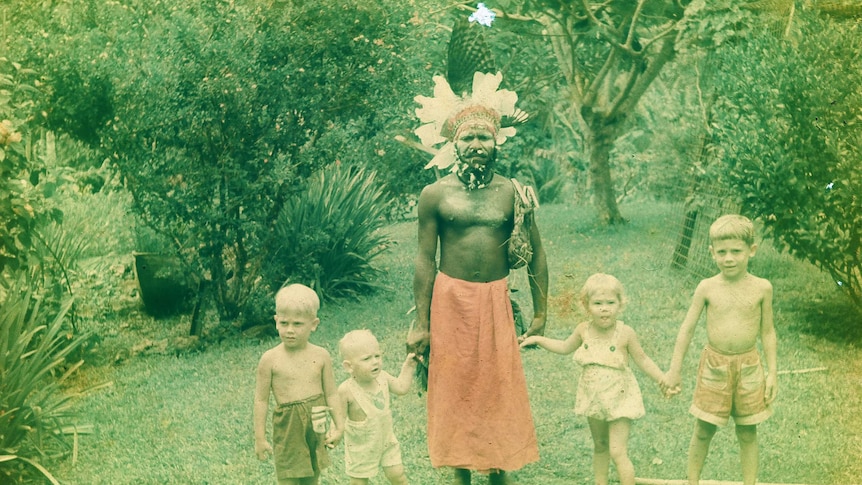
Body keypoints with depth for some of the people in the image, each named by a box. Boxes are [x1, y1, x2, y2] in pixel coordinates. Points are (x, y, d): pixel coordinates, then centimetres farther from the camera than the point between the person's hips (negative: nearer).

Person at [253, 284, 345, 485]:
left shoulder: (321, 356, -4)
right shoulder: (270, 359, -10)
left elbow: (331, 394, 3)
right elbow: (261, 400, -5)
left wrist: (339, 426, 1)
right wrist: (260, 438, -3)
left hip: (315, 425, 3)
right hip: (288, 428, -2)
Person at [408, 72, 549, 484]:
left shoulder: (513, 193, -1)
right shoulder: (435, 194, -3)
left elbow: (536, 255, 4)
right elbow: (424, 260, -2)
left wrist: (539, 314, 2)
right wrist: (421, 324, -4)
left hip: (496, 300, 1)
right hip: (450, 301, 0)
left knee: (499, 388, 8)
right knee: (454, 388, 8)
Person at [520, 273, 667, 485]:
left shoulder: (625, 333, -17)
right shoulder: (583, 330, -7)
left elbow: (642, 359, -6)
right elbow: (565, 347, 12)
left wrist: (661, 377, -18)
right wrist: (539, 339, 9)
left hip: (619, 398, -4)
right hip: (593, 398, 4)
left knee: (618, 452, -6)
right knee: (600, 446, 21)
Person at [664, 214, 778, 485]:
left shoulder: (762, 288, -8)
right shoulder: (707, 288, -9)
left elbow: (767, 332, 1)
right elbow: (687, 329, -2)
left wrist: (772, 372, 0)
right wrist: (675, 370, -1)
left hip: (748, 367, 0)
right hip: (714, 366, 0)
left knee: (747, 433, 12)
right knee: (703, 430, 10)